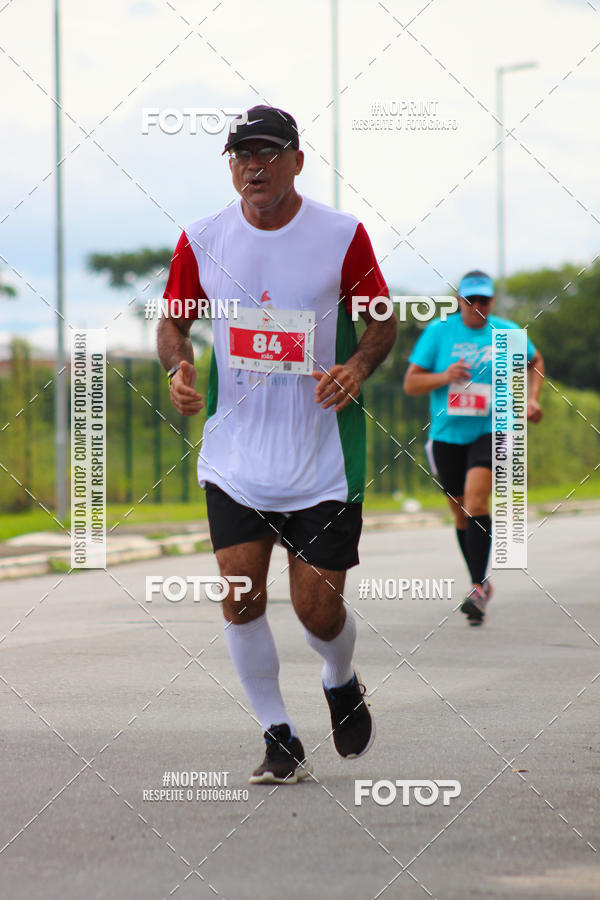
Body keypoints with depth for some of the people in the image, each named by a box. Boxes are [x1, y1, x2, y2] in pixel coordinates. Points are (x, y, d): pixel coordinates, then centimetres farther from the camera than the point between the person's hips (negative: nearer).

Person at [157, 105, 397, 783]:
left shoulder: (343, 236, -6)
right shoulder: (202, 241, 0)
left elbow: (382, 320, 4)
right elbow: (174, 320, 12)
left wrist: (357, 367, -17)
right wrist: (178, 367, -9)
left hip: (322, 461, -2)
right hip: (234, 458, 2)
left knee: (318, 610, -1)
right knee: (241, 597, -7)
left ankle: (341, 683, 34)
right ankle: (279, 739, 10)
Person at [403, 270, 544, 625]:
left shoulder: (507, 333, 1)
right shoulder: (439, 331, -2)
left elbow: (535, 361, 22)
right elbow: (410, 383, -3)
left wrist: (532, 398, 8)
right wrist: (444, 377, -20)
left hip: (491, 431, -2)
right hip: (447, 435, 2)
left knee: (476, 500, -23)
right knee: (462, 513, 11)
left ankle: (478, 588, -23)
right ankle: (482, 584, 30)